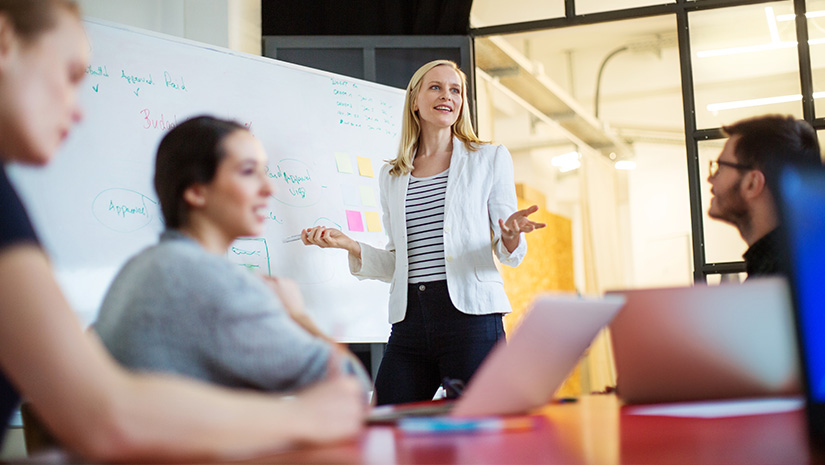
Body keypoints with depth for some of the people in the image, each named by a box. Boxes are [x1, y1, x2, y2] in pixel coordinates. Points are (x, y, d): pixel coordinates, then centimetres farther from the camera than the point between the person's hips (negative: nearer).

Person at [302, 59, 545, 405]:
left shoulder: (489, 159, 9)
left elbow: (509, 255, 6)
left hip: (471, 315, -3)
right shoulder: (391, 177, 17)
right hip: (409, 321, 3)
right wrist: (348, 244, 3)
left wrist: (511, 236, -16)